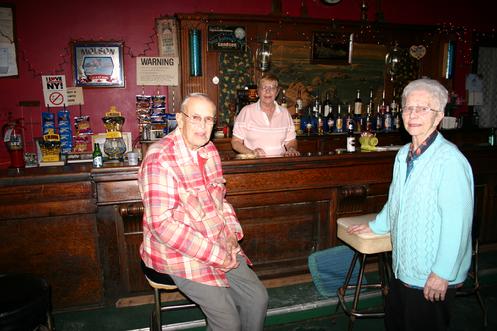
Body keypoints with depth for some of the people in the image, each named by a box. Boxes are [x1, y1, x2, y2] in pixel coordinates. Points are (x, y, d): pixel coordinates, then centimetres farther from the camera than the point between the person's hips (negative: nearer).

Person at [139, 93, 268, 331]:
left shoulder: (210, 151, 6)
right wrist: (215, 254, -22)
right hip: (179, 253, -7)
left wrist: (231, 233, -1)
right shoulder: (160, 159, -20)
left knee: (258, 299, 6)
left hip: (220, 245, 8)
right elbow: (162, 224, -25)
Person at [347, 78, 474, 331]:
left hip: (433, 277, -8)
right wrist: (376, 226, 28)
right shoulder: (404, 154, 6)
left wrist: (443, 273, -21)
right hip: (403, 268, 8)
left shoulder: (450, 160, -23)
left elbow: (457, 223, -25)